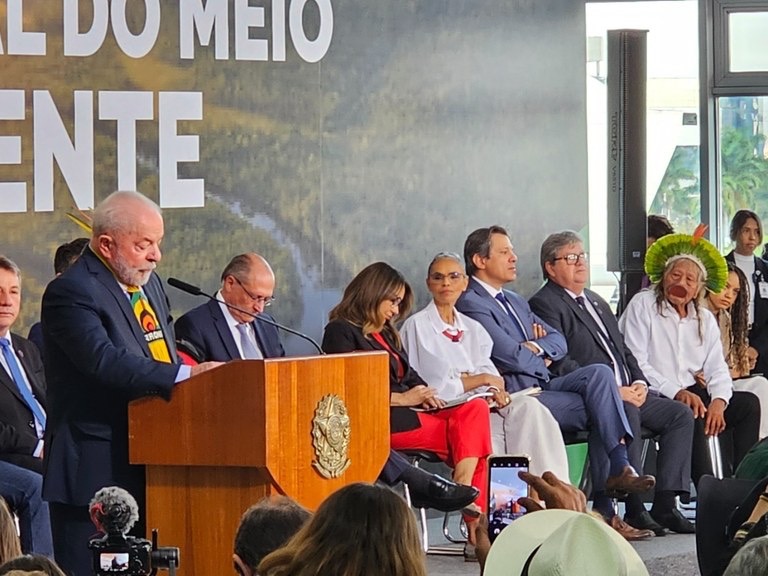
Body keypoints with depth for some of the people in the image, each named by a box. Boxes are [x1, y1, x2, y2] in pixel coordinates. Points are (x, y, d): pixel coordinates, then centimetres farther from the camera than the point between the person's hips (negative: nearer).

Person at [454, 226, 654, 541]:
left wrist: (537, 347, -2)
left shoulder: (515, 301, 25)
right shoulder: (471, 304, -7)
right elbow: (512, 357, -16)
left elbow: (558, 341, 19)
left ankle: (619, 468, -22)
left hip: (541, 385, 8)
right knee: (598, 409, -20)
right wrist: (542, 362, 3)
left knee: (599, 373, -17)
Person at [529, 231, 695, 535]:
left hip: (628, 393, 9)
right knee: (627, 414, -35)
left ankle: (665, 505, -13)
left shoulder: (597, 302, 26)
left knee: (680, 414, -7)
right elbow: (560, 365, -15)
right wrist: (613, 391, -19)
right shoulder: (545, 304, -4)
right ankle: (634, 510, -32)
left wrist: (639, 383, 3)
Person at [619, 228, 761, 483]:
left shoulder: (705, 319, 16)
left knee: (748, 403, -8)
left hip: (693, 393, 7)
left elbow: (717, 369, 7)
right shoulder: (642, 306, -2)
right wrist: (676, 392, -23)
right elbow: (635, 364, -12)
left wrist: (719, 401, -16)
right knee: (690, 413, -34)